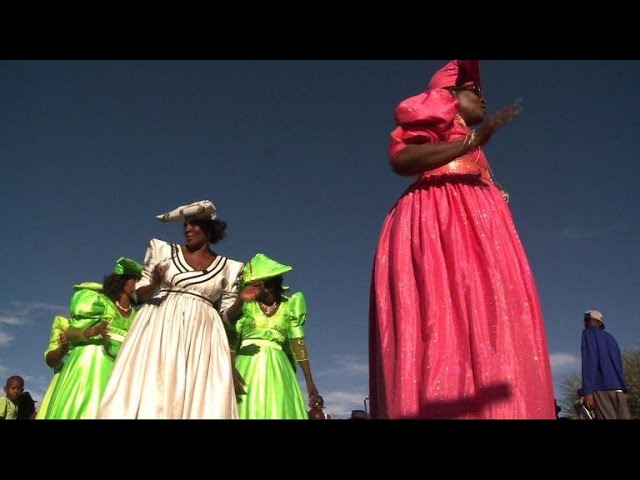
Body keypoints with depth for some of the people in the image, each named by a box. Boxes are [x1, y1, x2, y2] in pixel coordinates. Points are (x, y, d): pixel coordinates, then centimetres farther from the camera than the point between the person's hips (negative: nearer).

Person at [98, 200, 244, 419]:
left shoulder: (229, 268, 10)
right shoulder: (164, 250, 10)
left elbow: (227, 315, 12)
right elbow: (139, 293, 8)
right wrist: (154, 284, -10)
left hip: (203, 334, 0)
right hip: (160, 326, 0)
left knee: (200, 401, -9)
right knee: (148, 390, -12)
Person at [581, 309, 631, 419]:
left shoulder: (588, 333, 9)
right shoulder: (610, 337, 28)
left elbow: (589, 359, -6)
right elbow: (618, 364, 23)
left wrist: (587, 391, -13)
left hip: (602, 389, -6)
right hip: (619, 389, 6)